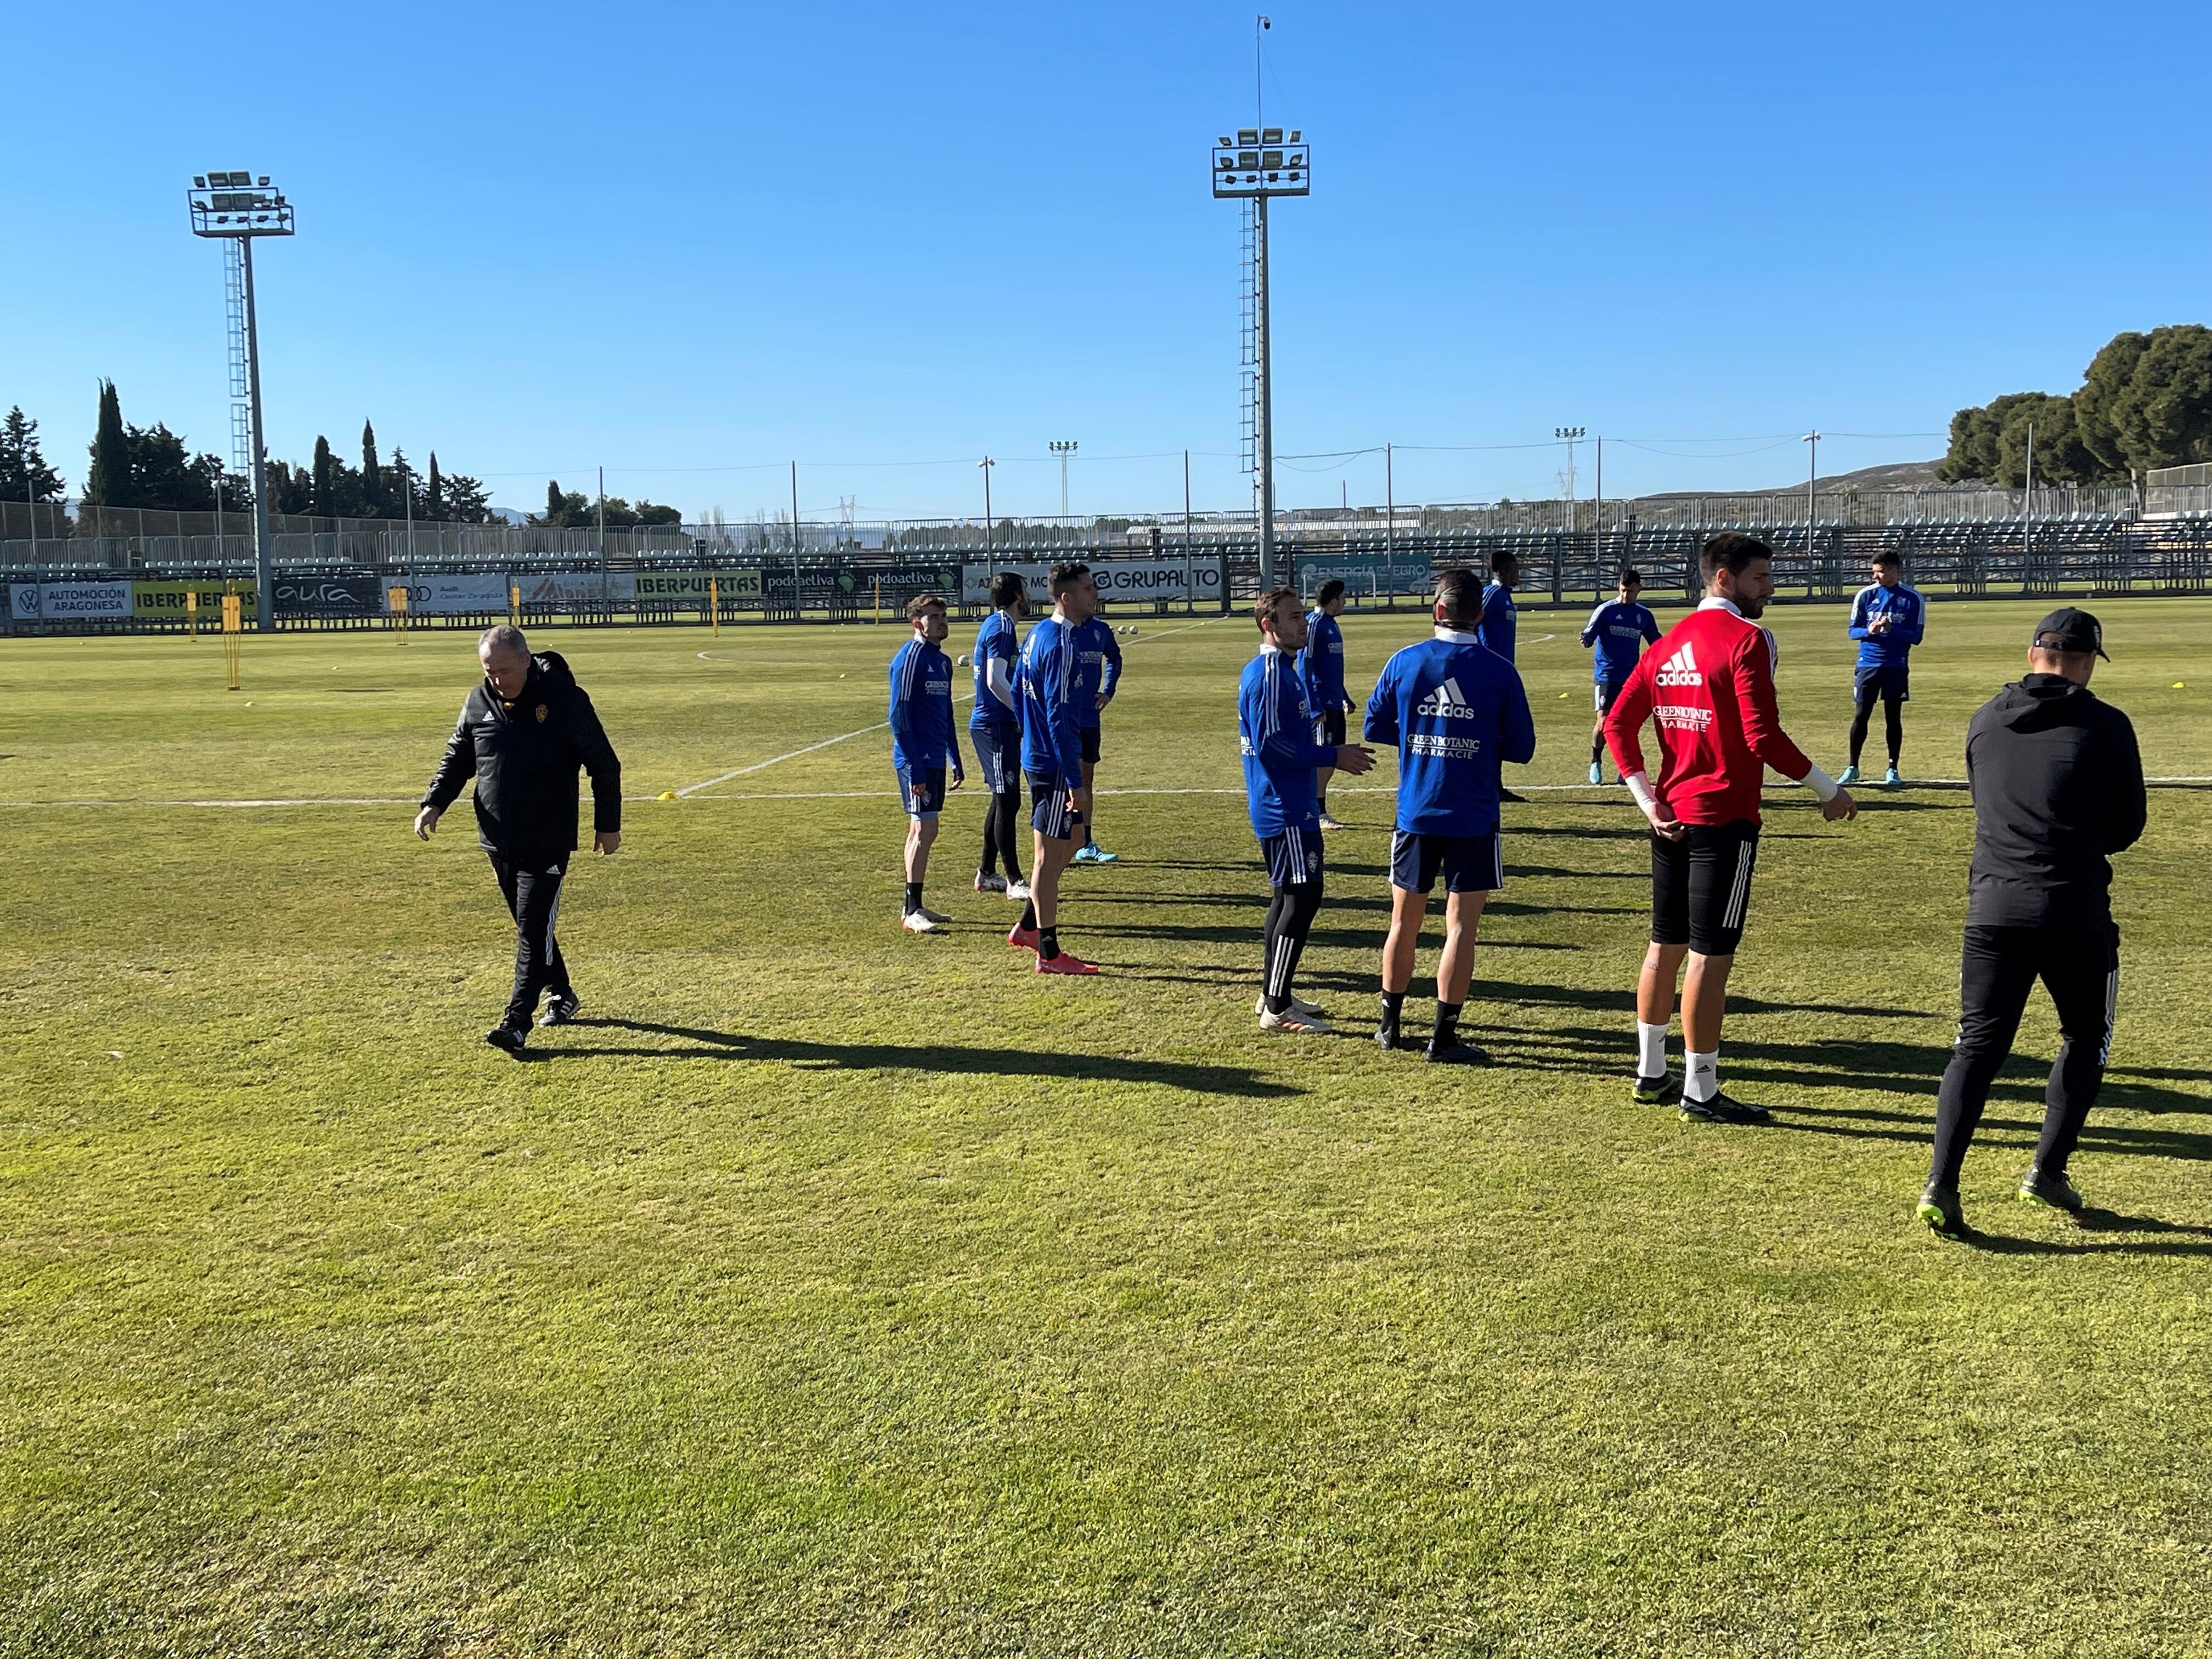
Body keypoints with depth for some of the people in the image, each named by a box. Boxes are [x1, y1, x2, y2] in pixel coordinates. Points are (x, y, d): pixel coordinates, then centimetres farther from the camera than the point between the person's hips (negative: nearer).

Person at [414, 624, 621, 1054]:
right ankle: (562, 996, 33)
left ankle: (517, 1022, -9)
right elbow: (456, 757, 17)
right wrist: (434, 803, 2)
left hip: (549, 841, -6)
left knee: (534, 928, -10)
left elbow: (604, 764, -5)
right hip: (500, 841, 6)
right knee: (529, 924, 15)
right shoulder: (479, 703, 4)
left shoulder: (564, 698, -11)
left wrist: (608, 824, -3)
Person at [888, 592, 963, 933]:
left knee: (924, 832, 12)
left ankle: (914, 907, 19)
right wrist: (914, 768, -19)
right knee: (924, 831, -9)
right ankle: (912, 912, -4)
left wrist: (956, 761, 20)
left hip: (935, 760, 9)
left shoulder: (943, 661, 14)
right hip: (917, 761, -9)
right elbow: (898, 716, -16)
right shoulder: (909, 658, -12)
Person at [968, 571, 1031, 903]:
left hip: (991, 724, 10)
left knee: (1003, 800, 16)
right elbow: (996, 681, -24)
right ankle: (1014, 881, -2)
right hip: (996, 726, -10)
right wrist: (1024, 713, -17)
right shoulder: (1001, 628, -15)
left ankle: (986, 874, 23)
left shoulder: (996, 625, 16)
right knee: (1008, 802, -6)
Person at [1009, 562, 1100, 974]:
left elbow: (1018, 690, 19)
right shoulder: (1061, 643, -19)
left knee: (1068, 841, 20)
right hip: (1053, 765, -10)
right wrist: (1074, 780, -21)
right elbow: (1058, 715, -23)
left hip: (1037, 757, 10)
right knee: (1050, 854, -2)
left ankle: (1028, 927, 27)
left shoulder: (1038, 633, 10)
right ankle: (1049, 953, 7)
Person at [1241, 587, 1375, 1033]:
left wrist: (1333, 753, 14)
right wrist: (1333, 756, -17)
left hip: (1291, 806, 11)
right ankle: (1277, 1008, -5)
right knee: (1303, 896, -9)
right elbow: (1270, 745, -22)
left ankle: (1274, 997, 23)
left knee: (1289, 896, 15)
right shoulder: (1268, 674, -16)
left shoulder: (1282, 670, 16)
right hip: (1284, 809, -11)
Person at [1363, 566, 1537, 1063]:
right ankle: (1444, 1037, 4)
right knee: (1461, 927, 3)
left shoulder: (1404, 662, -3)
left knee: (1405, 922, 15)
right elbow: (1521, 749, -1)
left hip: (1415, 815, 2)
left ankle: (1391, 1025, 26)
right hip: (1474, 818, -2)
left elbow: (1375, 727, 5)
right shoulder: (1499, 671, -7)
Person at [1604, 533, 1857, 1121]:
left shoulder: (1669, 642, 11)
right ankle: (1700, 1091, 5)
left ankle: (1651, 1074, 25)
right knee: (1710, 956, -2)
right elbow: (1763, 737, -19)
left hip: (1672, 817, 8)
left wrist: (1646, 797, 5)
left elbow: (1618, 723, 8)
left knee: (1665, 946, 16)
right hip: (1724, 819, -8)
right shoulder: (1746, 639, -12)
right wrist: (1829, 790, -9)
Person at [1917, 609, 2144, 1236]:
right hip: (2076, 913, -2)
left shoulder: (1983, 722, 9)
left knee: (1978, 1044, 4)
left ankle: (1941, 1184, -7)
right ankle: (2049, 1170, 14)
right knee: (2086, 1038, 19)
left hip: (1992, 908, 3)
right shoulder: (2105, 725, -2)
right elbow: (2128, 826, 4)